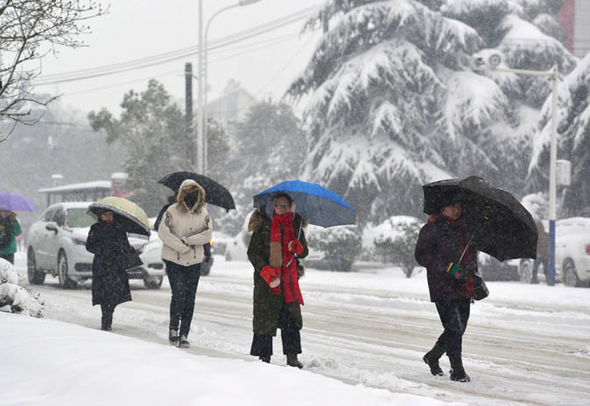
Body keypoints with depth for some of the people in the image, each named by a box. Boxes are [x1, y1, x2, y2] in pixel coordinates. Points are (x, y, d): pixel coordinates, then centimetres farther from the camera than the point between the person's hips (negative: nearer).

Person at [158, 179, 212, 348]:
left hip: (194, 262, 3)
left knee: (189, 299, 2)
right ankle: (173, 328, 6)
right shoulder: (172, 211, -6)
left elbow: (207, 235, -3)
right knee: (179, 294, -13)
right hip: (173, 260, -3)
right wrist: (181, 247, -15)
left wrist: (187, 240, -15)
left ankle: (184, 334, 8)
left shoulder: (203, 213, 3)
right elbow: (163, 232, -11)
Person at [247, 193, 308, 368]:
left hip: (289, 280, 2)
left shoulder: (296, 226, 9)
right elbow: (252, 252, -3)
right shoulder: (263, 225, -1)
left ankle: (292, 357, -1)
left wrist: (298, 248, -9)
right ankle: (264, 356, 9)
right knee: (265, 319, 0)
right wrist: (266, 271, -16)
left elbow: (304, 253, 16)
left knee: (291, 319, -4)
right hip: (266, 281, -2)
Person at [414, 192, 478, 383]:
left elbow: (472, 256, 28)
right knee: (454, 328, -13)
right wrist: (447, 267, -18)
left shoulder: (465, 229, 17)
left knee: (458, 329, 8)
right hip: (443, 287, -7)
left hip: (464, 287, 7)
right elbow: (421, 255, -11)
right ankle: (457, 370, -7)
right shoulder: (432, 229, -3)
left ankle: (433, 356, 29)